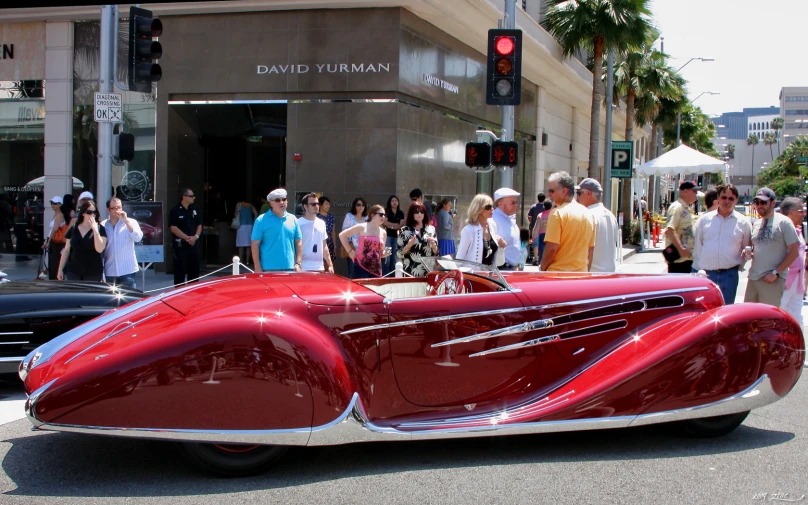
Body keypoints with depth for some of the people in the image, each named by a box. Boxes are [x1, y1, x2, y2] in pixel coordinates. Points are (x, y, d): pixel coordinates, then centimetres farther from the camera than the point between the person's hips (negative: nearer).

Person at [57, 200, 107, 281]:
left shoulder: (100, 229, -2)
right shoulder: (73, 229, 6)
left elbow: (100, 249, -15)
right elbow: (66, 250, 12)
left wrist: (95, 229, -19)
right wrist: (60, 269, 10)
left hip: (93, 273, -2)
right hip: (73, 272, 3)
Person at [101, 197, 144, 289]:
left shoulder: (131, 222, 3)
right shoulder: (103, 225, 5)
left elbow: (138, 238, -14)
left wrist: (126, 221, -16)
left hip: (127, 270, -2)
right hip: (109, 271, 2)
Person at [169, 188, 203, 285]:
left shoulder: (194, 209, 12)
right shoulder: (175, 211, -7)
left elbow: (199, 225, 14)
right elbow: (173, 228, -13)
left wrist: (195, 237, -4)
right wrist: (187, 238, -15)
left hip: (194, 244, 6)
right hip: (180, 245, -6)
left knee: (194, 271, 10)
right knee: (180, 271, -4)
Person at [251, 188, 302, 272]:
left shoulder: (293, 219, 11)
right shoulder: (262, 220, -1)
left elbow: (298, 243, 14)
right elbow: (255, 245, -3)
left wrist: (298, 263, 5)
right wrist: (258, 268, -8)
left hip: (289, 269, 4)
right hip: (269, 269, -4)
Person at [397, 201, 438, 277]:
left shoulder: (431, 229, 7)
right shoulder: (404, 230, 0)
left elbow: (436, 253, 10)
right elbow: (399, 254, -1)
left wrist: (433, 245, -9)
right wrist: (408, 246, -16)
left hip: (428, 272, 2)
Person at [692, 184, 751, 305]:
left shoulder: (743, 222, 4)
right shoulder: (704, 219, 6)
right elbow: (697, 246, 9)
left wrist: (739, 265, -1)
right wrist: (697, 270, 4)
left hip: (730, 275, 0)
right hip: (706, 274, 0)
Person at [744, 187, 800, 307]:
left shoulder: (783, 222, -7)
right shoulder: (756, 224, 14)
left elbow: (794, 252, -9)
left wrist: (776, 273, -14)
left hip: (773, 280, -6)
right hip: (753, 278, 7)